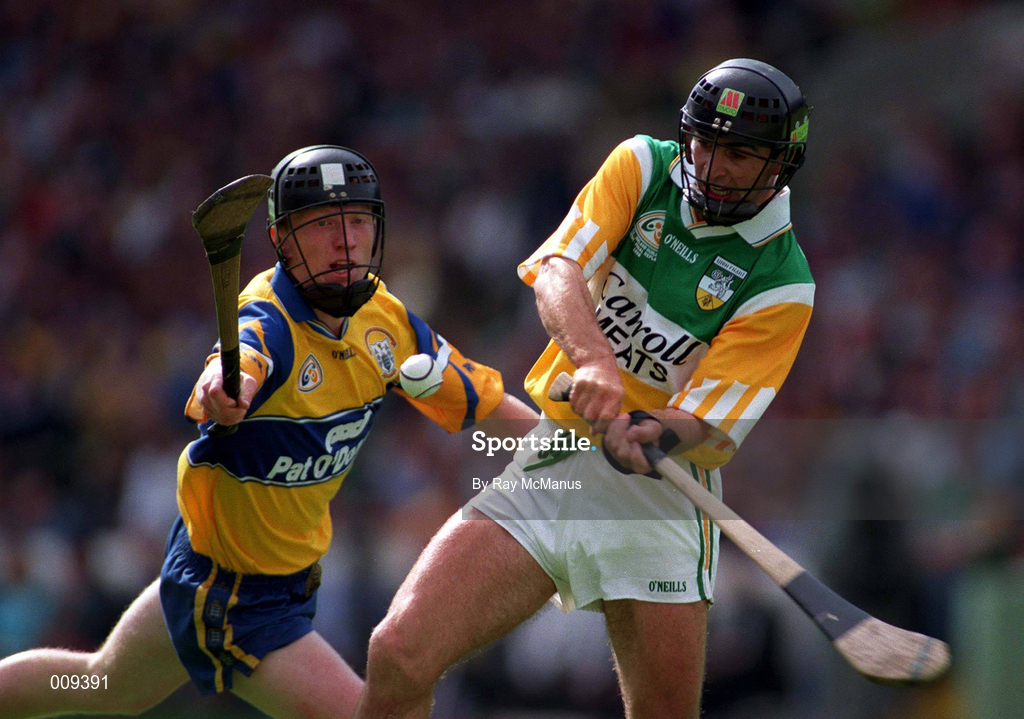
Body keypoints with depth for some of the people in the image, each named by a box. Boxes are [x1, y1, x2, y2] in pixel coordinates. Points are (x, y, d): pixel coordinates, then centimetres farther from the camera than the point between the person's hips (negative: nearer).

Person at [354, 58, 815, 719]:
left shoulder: (782, 285, -7)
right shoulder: (644, 166, 3)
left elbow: (709, 434, -12)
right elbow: (557, 271, -12)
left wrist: (655, 435, -35)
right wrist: (593, 360, -32)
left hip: (658, 489, -2)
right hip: (550, 459, 2)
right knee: (400, 653, -15)